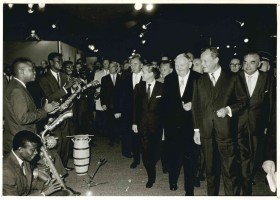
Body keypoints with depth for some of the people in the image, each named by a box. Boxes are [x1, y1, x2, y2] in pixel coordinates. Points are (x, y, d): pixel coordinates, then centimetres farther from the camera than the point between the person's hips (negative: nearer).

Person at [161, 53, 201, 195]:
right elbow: (165, 101, 5)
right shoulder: (169, 79, 4)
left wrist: (193, 105, -20)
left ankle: (189, 188, 21)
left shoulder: (198, 79, -6)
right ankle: (173, 181, 39)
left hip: (190, 125, -3)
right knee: (173, 154, 17)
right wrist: (165, 122, 2)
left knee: (189, 156, 5)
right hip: (172, 124, 3)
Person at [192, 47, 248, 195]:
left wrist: (228, 109, -13)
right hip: (206, 132, 3)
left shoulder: (232, 78, 3)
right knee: (210, 168, 12)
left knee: (229, 169, 2)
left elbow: (243, 101, 4)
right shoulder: (199, 81, 11)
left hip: (225, 130, -2)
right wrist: (196, 129, 5)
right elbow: (196, 106, 10)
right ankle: (211, 194, 25)